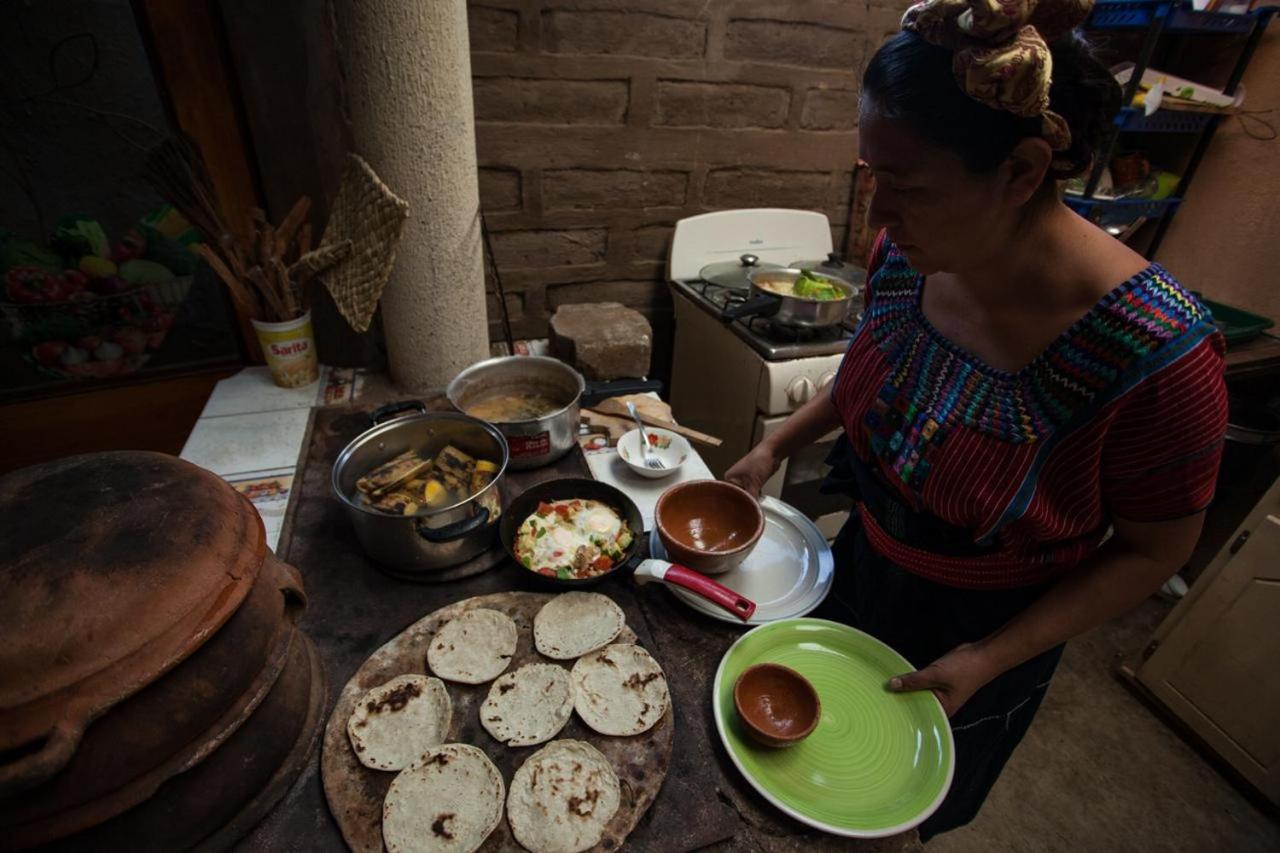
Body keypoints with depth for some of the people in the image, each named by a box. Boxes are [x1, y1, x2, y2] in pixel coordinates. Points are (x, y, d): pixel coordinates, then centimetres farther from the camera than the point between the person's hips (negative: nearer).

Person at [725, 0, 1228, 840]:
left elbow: (1155, 551, -17)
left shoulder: (1157, 350, -33)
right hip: (863, 569, 5)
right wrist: (777, 444, -4)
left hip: (982, 634, -4)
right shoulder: (906, 253, -18)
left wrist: (988, 661, -21)